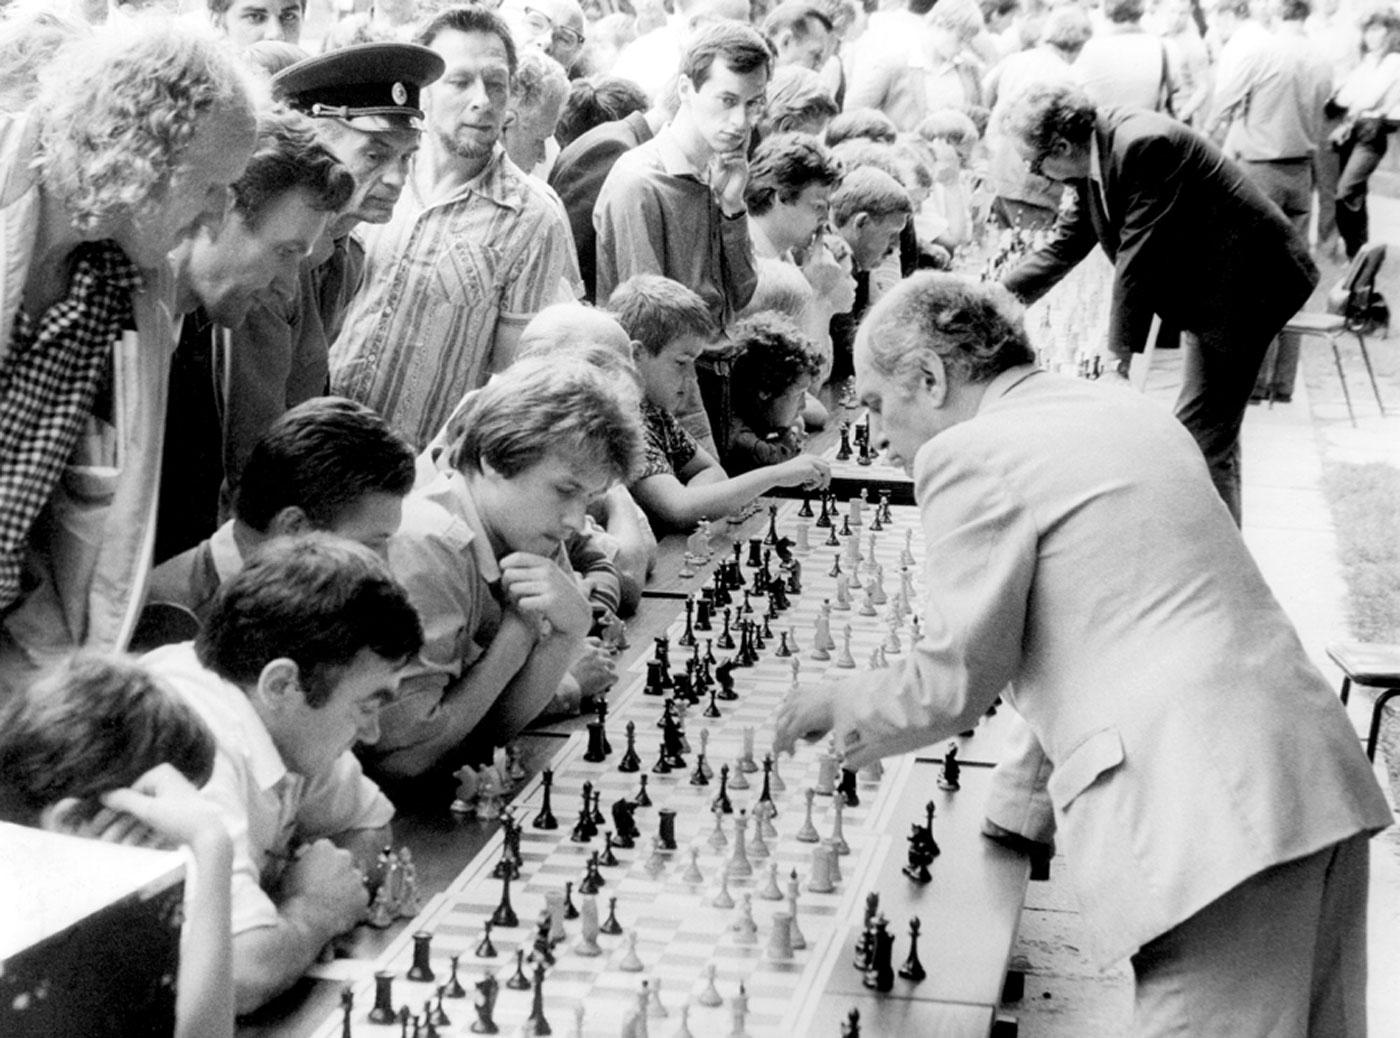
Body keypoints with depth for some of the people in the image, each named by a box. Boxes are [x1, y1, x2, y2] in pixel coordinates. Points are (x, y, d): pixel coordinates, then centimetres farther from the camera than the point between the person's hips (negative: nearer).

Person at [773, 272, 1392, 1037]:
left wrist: (843, 705, 17)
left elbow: (956, 681, -3)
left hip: (1209, 813, -9)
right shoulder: (1127, 413, 21)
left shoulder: (969, 455, -5)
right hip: (1319, 776, 9)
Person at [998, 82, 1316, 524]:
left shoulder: (1143, 145, -26)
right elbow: (1063, 248, 9)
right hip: (1209, 291, 10)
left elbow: (1138, 256, -27)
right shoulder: (1094, 162, 3)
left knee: (1202, 435, -10)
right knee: (1211, 431, 18)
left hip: (1242, 284, -10)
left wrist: (1119, 356, -24)